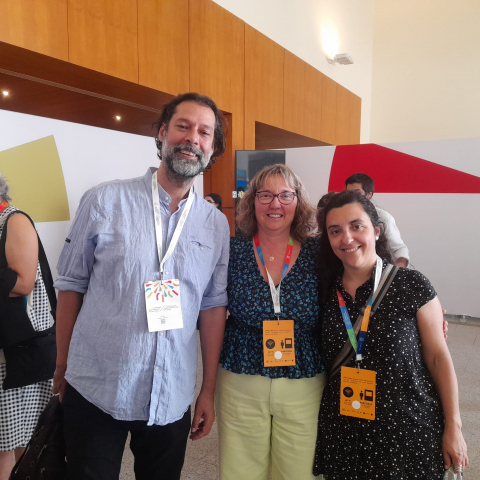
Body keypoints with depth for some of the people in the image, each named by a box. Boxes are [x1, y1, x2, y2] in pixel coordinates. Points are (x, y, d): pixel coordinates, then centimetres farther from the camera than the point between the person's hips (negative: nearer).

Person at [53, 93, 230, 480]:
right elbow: (71, 284, -1)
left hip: (172, 398, 3)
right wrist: (63, 365, 4)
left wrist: (209, 391, 4)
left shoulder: (217, 225, -1)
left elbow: (213, 306, 2)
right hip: (96, 391, -2)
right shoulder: (105, 201, -8)